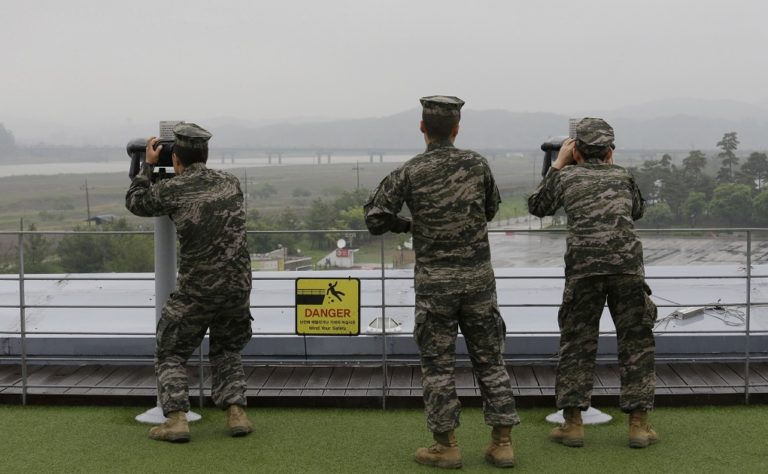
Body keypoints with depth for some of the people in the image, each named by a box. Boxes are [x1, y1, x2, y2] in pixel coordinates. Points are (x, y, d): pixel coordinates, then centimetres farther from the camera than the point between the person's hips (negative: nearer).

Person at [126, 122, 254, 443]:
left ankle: (176, 419, 0)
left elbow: (134, 202, 13)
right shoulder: (230, 183, 8)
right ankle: (236, 413, 10)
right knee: (227, 353, 23)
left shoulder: (170, 190, -5)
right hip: (237, 287, 4)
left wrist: (148, 164, 23)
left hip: (195, 291, -4)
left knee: (170, 355, 13)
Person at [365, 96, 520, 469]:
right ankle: (502, 443, 11)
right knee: (490, 359, 10)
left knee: (438, 363, 6)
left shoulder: (409, 172, -7)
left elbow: (375, 219, -7)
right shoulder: (476, 164, 1)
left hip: (434, 283, -2)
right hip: (479, 279, 2)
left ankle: (446, 445, 9)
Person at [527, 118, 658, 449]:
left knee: (576, 344, 8)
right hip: (627, 263, 1)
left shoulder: (567, 176, 14)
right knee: (636, 343, 8)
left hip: (583, 267, -1)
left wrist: (557, 165, 31)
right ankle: (639, 425, 6)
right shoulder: (622, 175, 19)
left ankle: (572, 423, 7)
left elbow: (537, 207, 28)